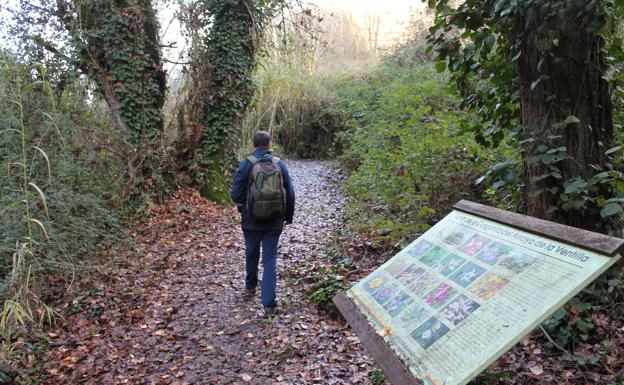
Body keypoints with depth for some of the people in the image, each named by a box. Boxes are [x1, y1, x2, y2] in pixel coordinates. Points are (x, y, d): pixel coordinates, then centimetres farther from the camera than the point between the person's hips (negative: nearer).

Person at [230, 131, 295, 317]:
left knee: (251, 254, 22)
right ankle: (269, 303, -1)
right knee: (270, 259, 4)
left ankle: (250, 287, 42)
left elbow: (236, 194, -8)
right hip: (274, 222, 0)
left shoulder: (246, 164, -9)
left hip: (251, 220, 0)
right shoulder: (280, 164, -4)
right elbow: (290, 193, 1)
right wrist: (289, 215, 15)